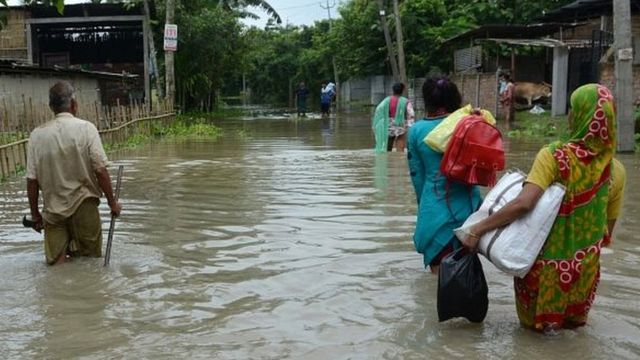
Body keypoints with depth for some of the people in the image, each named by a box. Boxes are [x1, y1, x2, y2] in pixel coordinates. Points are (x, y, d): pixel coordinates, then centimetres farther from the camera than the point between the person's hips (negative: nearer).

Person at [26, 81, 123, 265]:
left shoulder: (37, 134, -1)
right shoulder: (86, 128, -8)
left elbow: (32, 180, 0)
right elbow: (100, 170, -12)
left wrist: (35, 213, 11)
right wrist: (112, 202, -1)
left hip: (53, 209, 2)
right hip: (83, 205, -2)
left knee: (56, 262, 11)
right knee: (90, 258, 12)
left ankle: (61, 252, -14)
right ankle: (77, 250, -11)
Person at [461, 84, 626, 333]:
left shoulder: (553, 156, -20)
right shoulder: (616, 171, -7)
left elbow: (524, 203, -33)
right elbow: (607, 231, 1)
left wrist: (477, 229, -27)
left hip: (546, 262, -3)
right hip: (584, 266, 3)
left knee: (533, 319, 25)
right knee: (572, 318, 31)